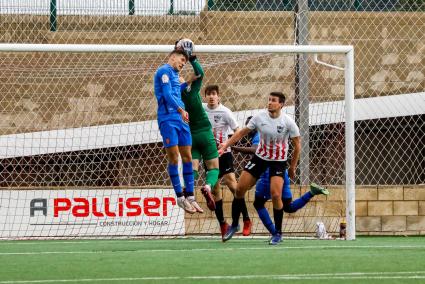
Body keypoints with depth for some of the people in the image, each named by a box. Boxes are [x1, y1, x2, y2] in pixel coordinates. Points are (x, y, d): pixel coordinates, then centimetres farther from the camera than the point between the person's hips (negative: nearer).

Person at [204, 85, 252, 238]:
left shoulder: (224, 112, -10)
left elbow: (237, 130, -10)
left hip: (223, 153, -4)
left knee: (231, 182, -17)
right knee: (215, 188, 5)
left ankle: (246, 219, -11)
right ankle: (222, 223, 14)